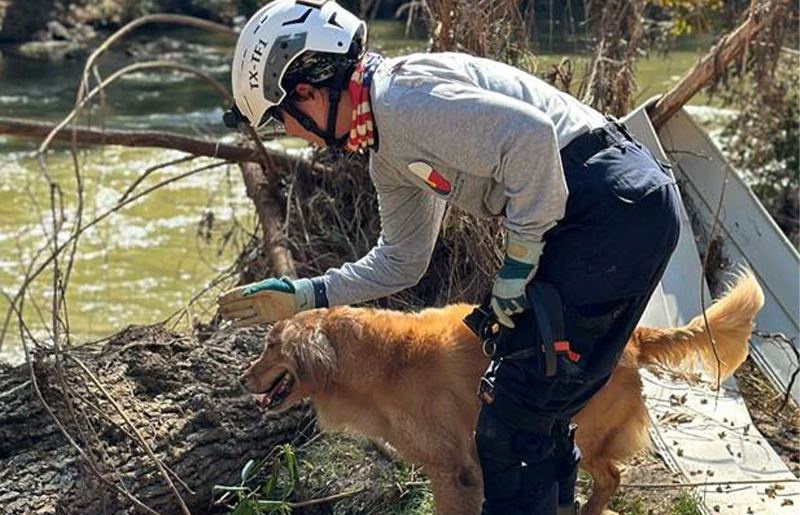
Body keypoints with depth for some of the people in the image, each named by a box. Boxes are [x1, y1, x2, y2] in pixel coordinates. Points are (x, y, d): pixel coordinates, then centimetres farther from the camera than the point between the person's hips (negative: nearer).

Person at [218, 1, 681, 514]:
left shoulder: (404, 98, -15)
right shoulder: (389, 154, 18)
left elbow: (530, 136, -26)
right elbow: (401, 261, 27)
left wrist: (520, 259, -17)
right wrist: (301, 295, 23)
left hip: (615, 205, -10)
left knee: (514, 412, -5)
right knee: (540, 405, 20)